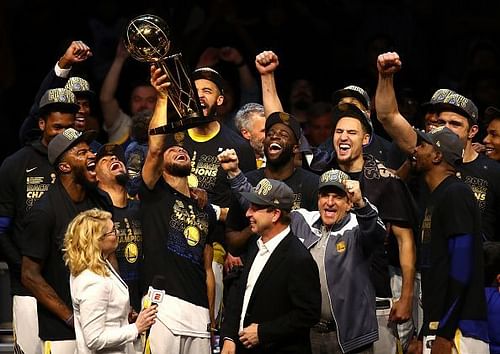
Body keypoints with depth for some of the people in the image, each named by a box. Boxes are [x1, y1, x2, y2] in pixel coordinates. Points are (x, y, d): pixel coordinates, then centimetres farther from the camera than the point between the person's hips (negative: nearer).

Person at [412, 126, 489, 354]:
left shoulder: (455, 194, -10)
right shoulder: (436, 198, 21)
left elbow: (461, 266, -18)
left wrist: (444, 334, -21)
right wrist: (425, 335, 20)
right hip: (435, 327, 10)